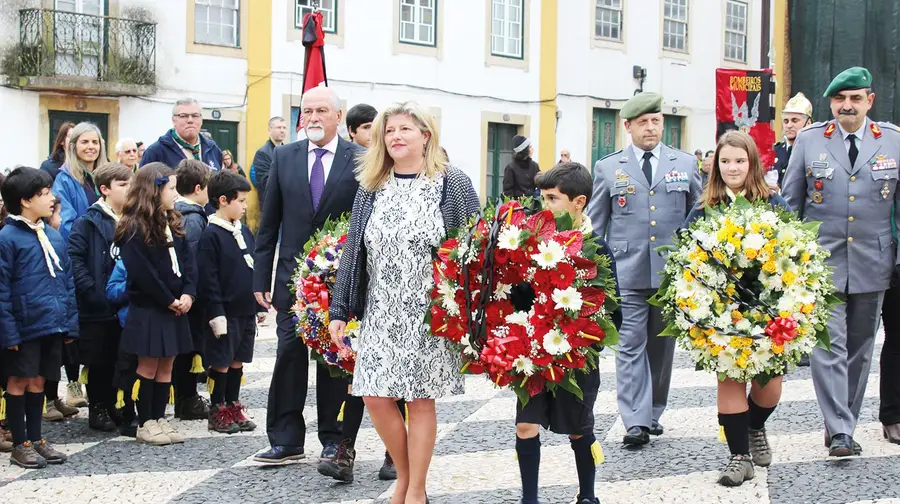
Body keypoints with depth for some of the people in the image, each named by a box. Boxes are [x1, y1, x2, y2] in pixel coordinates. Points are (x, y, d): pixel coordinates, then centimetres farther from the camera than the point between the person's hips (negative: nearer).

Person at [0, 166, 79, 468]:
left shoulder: (54, 237, 9)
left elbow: (67, 282, 13)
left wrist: (70, 323, 7)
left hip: (52, 326, 6)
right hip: (24, 327, -6)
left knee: (38, 382, 15)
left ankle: (36, 439, 25)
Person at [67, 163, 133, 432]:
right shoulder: (87, 223, -8)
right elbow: (75, 261, -15)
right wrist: (93, 294, -19)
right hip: (98, 308, -5)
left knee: (118, 360, 12)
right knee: (99, 361, 4)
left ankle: (110, 405, 25)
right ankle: (96, 409, 16)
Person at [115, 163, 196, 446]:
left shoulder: (173, 223, 12)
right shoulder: (134, 228, -13)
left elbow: (187, 261, 8)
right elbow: (141, 272, -18)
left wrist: (188, 294, -7)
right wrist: (168, 300, -15)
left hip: (174, 307, 7)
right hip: (148, 309, -7)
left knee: (166, 366, 10)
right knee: (148, 366, 0)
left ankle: (159, 418, 17)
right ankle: (145, 423, 8)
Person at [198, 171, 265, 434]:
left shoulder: (245, 232, 11)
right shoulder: (211, 235, -12)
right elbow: (208, 280, -14)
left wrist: (260, 306, 15)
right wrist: (216, 313, -17)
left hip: (246, 312, 7)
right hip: (225, 313, -7)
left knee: (238, 361, 13)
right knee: (221, 363, 2)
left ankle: (233, 407, 23)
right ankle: (217, 412, 11)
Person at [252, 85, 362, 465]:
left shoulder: (360, 160, -2)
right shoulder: (284, 157, 6)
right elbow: (269, 223, 7)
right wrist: (261, 277, 3)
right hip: (293, 274, 2)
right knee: (289, 356, 1)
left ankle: (333, 440, 16)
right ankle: (286, 441, 8)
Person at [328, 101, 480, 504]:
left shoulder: (452, 184, -3)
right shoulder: (371, 188, 8)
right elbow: (353, 251, 9)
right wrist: (340, 311, 5)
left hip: (430, 313, -4)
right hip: (381, 313, 4)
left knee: (420, 400, 0)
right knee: (375, 396, 0)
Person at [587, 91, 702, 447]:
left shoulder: (685, 164, 9)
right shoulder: (608, 168, 7)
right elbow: (595, 225, 9)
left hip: (673, 271, 2)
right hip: (626, 272, -1)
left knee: (662, 345, 9)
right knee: (630, 345, -6)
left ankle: (653, 414, 22)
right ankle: (636, 422, -7)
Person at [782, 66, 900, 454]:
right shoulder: (809, 140, 2)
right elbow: (789, 203, 7)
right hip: (821, 263, -2)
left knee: (859, 350, 10)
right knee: (829, 347, -9)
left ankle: (844, 426, 21)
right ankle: (839, 430, -8)